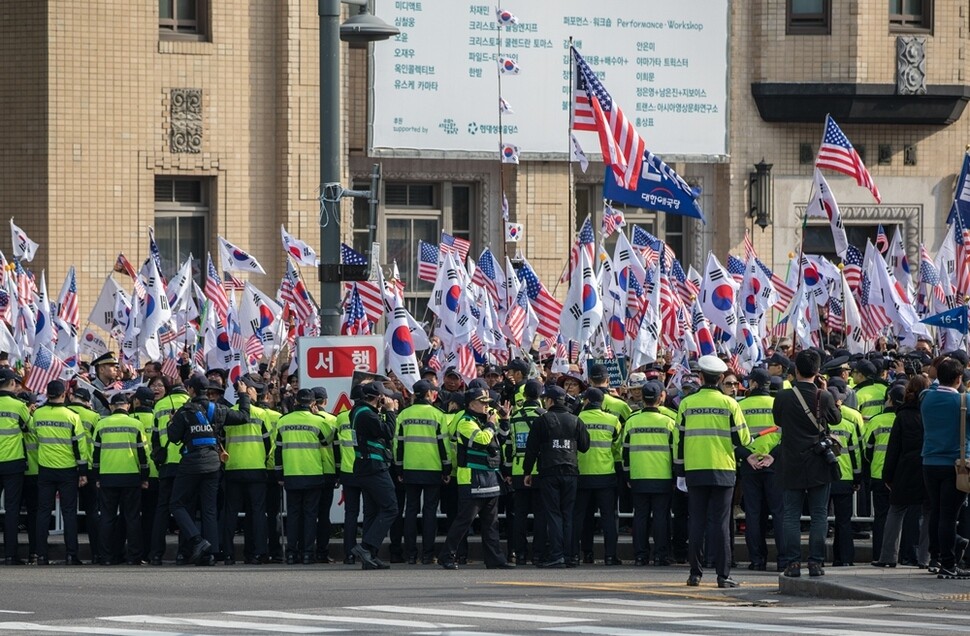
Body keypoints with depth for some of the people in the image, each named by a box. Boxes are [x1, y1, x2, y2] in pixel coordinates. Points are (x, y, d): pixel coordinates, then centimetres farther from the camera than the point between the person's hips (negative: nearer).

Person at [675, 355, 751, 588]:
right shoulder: (729, 404, -4)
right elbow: (742, 439, -2)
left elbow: (680, 440, 6)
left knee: (696, 522, 7)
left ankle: (695, 573, 6)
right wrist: (750, 441, 22)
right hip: (723, 470, -2)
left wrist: (680, 473, 12)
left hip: (695, 471, 2)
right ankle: (723, 575, -4)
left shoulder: (687, 403, 2)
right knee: (721, 522, -1)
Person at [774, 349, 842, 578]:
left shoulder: (783, 397, -8)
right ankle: (816, 561, 1)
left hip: (792, 465, 0)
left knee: (792, 516, 5)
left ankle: (792, 562, 1)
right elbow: (836, 418, 12)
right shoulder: (824, 397, -7)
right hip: (820, 465, 0)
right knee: (819, 515, 5)